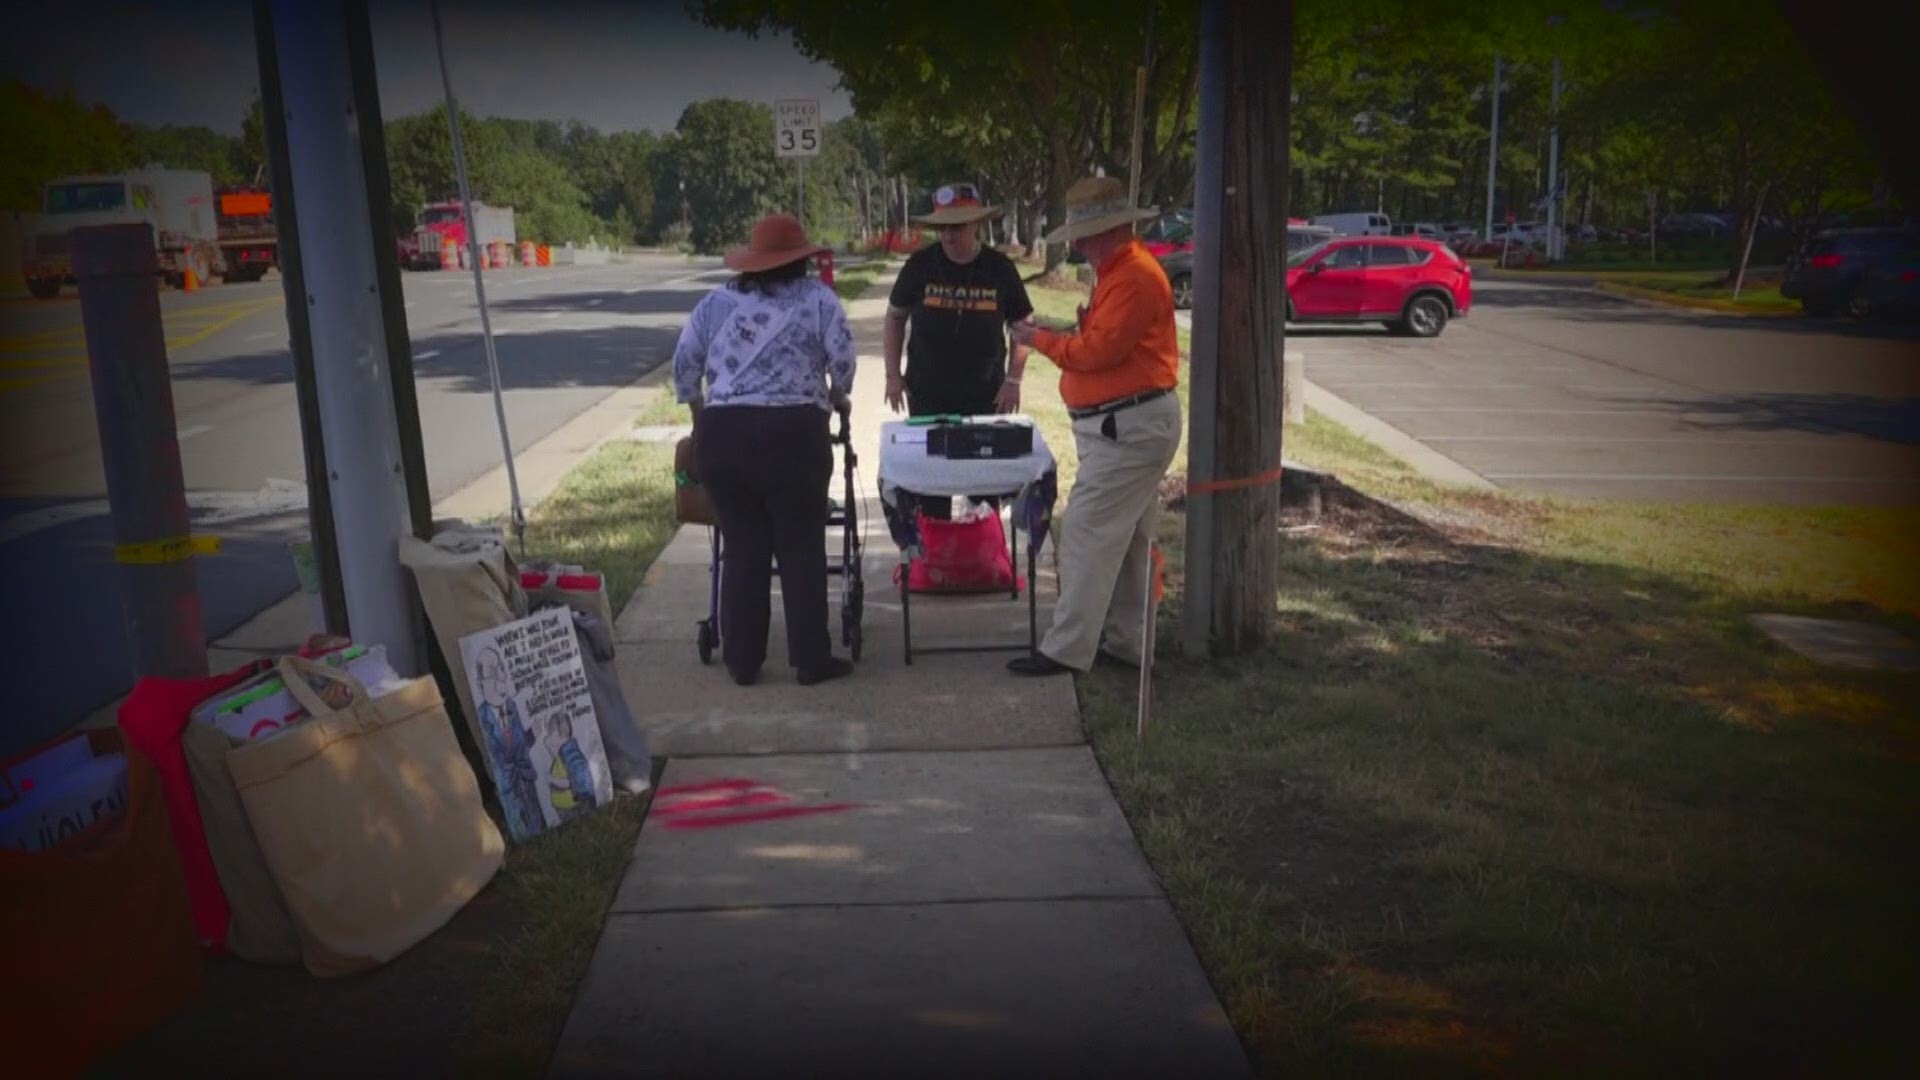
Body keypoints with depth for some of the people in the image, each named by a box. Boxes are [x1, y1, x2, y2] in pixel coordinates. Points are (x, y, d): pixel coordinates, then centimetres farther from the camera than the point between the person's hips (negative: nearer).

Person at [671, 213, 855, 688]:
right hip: (792, 433, -3)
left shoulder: (716, 301, 12)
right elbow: (842, 359, -4)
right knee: (801, 548, 7)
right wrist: (837, 398, 15)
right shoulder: (818, 299, 3)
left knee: (741, 547, 11)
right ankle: (810, 658, 11)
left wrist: (700, 413, 24)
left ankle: (742, 660, 16)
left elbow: (684, 362, 10)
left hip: (722, 434, 4)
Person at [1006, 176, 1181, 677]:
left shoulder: (1133, 277, -18)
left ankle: (1066, 650, -4)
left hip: (1128, 427, -11)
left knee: (1087, 537, -9)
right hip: (1128, 424, 11)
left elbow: (1099, 351, -22)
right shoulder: (1119, 269, 16)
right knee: (1126, 539, 15)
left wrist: (1042, 340, -9)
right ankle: (1124, 640, 24)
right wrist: (1067, 333, 5)